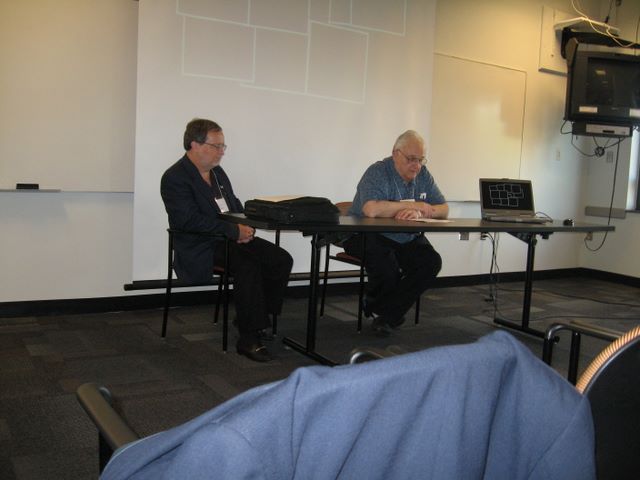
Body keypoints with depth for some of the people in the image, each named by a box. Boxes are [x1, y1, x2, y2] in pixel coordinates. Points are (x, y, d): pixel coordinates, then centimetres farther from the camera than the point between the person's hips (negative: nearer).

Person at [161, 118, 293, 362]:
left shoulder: (218, 172, 17)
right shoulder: (175, 178, -10)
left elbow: (235, 206, 22)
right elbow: (189, 220, -21)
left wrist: (246, 227, -2)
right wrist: (234, 230, -23)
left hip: (232, 239, 8)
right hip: (200, 249, -8)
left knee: (281, 259, -10)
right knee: (248, 265, -32)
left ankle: (256, 318, 3)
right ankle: (249, 338, -21)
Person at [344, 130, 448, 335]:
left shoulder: (423, 175, 5)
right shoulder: (378, 172, -15)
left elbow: (443, 210, -2)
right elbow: (371, 209, -35)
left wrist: (419, 212, -25)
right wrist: (413, 205, -24)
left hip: (407, 240, 6)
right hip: (368, 237, -6)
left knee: (432, 262, -19)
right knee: (387, 264, -36)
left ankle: (386, 314, -9)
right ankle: (375, 305, -1)